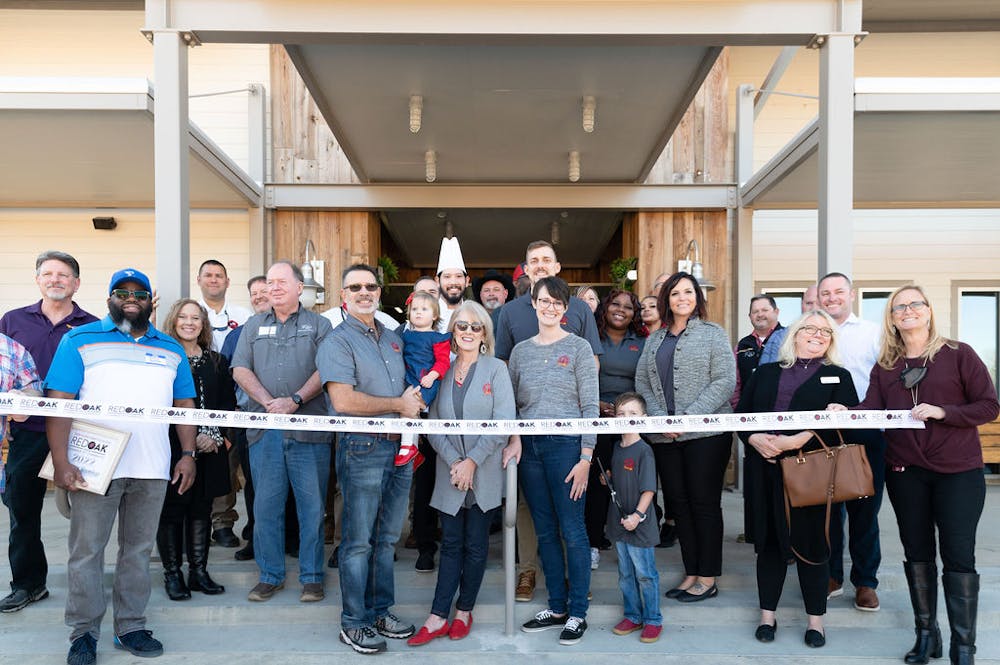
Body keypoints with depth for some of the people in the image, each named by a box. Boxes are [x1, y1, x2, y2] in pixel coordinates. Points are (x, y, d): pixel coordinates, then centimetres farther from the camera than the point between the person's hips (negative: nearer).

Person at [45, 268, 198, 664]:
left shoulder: (171, 349, 14)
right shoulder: (80, 340, 3)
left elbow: (184, 405, 15)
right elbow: (59, 403, -4)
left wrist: (188, 454, 4)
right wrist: (61, 463, -13)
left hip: (153, 469, 3)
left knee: (138, 549, 10)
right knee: (86, 550, 3)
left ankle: (131, 627, 21)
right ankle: (84, 633, 17)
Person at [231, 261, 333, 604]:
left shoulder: (318, 324, 7)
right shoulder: (254, 325, 16)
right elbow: (240, 370, 7)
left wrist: (295, 401, -16)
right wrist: (268, 401, -9)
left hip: (309, 429, -3)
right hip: (264, 430, 3)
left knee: (312, 505, 2)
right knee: (265, 505, 7)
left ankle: (311, 576, 13)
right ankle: (270, 575, 19)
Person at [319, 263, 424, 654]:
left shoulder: (394, 339, 16)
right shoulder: (338, 342, -7)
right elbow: (343, 401, -19)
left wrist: (415, 398, 3)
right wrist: (399, 405, -12)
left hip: (399, 448, 7)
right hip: (362, 449, -7)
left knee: (387, 538, 15)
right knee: (358, 541, 2)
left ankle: (381, 612, 27)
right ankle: (354, 623, 14)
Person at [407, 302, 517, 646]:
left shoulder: (496, 369, -1)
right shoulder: (441, 371, 6)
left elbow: (504, 422, -9)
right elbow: (433, 424, 1)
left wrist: (473, 461, -14)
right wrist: (454, 461, -12)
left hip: (485, 473, -2)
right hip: (450, 472, 2)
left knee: (476, 544, 7)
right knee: (451, 544, 6)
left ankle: (464, 611, 22)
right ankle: (438, 617, 10)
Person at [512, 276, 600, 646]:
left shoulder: (578, 348, -1)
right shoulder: (520, 351, 11)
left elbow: (591, 407, -5)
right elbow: (512, 405, 13)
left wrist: (585, 458, -10)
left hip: (566, 445, -4)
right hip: (529, 446, 4)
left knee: (572, 531, 0)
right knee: (545, 532, 12)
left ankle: (577, 613, 13)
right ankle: (556, 607, 24)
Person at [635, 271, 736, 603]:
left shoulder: (713, 334, 2)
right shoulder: (655, 339, 14)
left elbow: (725, 381, -7)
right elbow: (642, 382, 9)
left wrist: (688, 416, -15)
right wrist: (660, 419, -7)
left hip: (706, 431, -4)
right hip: (665, 436, 5)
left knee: (705, 503, 1)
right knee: (678, 502, 9)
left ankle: (707, 579, 11)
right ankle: (691, 573, 20)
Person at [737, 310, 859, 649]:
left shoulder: (838, 377, 7)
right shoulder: (765, 373, 15)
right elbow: (741, 413, 10)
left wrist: (799, 440, -18)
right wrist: (755, 439, -11)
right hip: (764, 468, 2)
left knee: (810, 541, 5)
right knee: (769, 540, 9)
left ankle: (815, 619, 22)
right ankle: (767, 615, 23)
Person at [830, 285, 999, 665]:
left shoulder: (959, 355, -2)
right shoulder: (885, 367, 7)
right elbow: (871, 409, -6)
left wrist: (941, 412, -19)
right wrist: (844, 413, -27)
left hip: (958, 472, -3)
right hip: (905, 473, 3)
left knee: (958, 557, -2)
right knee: (917, 555, 11)